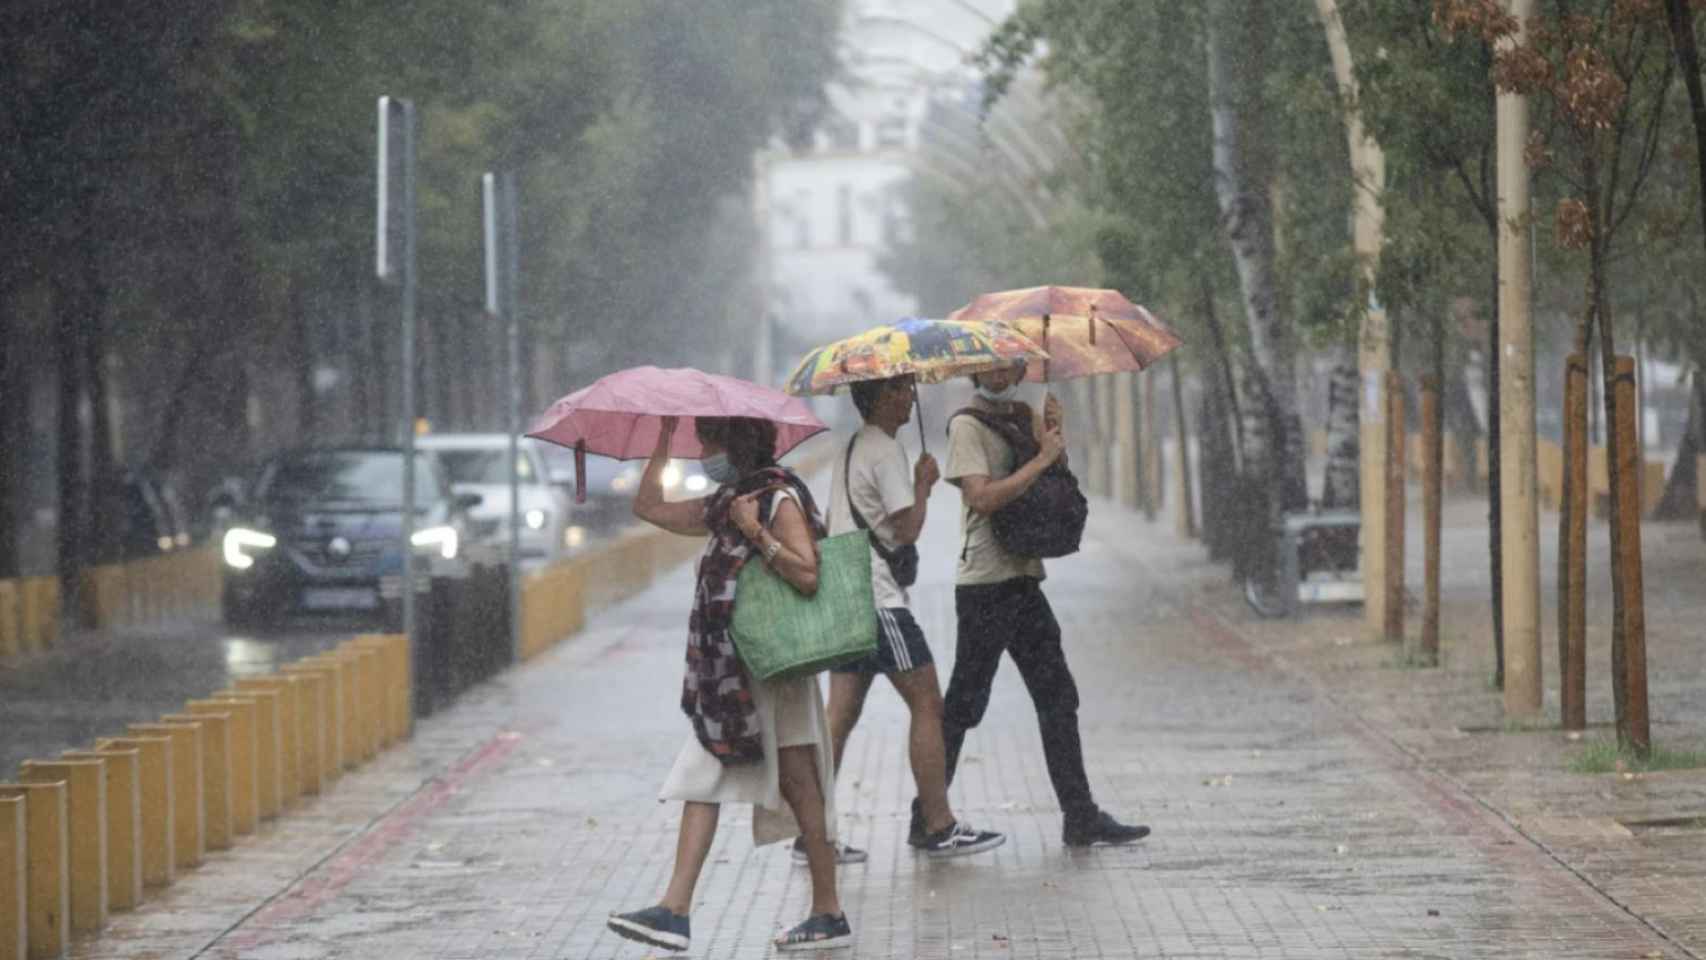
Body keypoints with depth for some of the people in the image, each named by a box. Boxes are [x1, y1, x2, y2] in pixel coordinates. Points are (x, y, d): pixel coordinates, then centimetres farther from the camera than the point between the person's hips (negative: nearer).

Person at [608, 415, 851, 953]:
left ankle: (829, 915, 2)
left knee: (798, 784, -4)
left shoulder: (780, 499, -9)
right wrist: (664, 440, 21)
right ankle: (674, 912, -1)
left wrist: (755, 531, -21)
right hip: (727, 673, 9)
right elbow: (649, 507, 26)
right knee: (701, 783, 2)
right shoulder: (723, 506, 16)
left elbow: (808, 575, -20)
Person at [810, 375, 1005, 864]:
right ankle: (939, 828, -2)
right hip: (879, 598, -9)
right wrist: (924, 483, -3)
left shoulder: (852, 448, 18)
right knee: (927, 705, -3)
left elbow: (831, 523, 24)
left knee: (841, 714, 6)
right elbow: (908, 528, -16)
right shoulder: (886, 452, -12)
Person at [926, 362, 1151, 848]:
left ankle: (1080, 817, 10)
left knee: (1058, 698, 7)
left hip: (1023, 579, 8)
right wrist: (1043, 457, -16)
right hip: (985, 584, -8)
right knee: (964, 703, -4)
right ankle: (928, 819, 4)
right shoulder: (967, 425, -8)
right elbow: (983, 497, -21)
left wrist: (1054, 438, -2)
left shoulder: (1022, 419, 15)